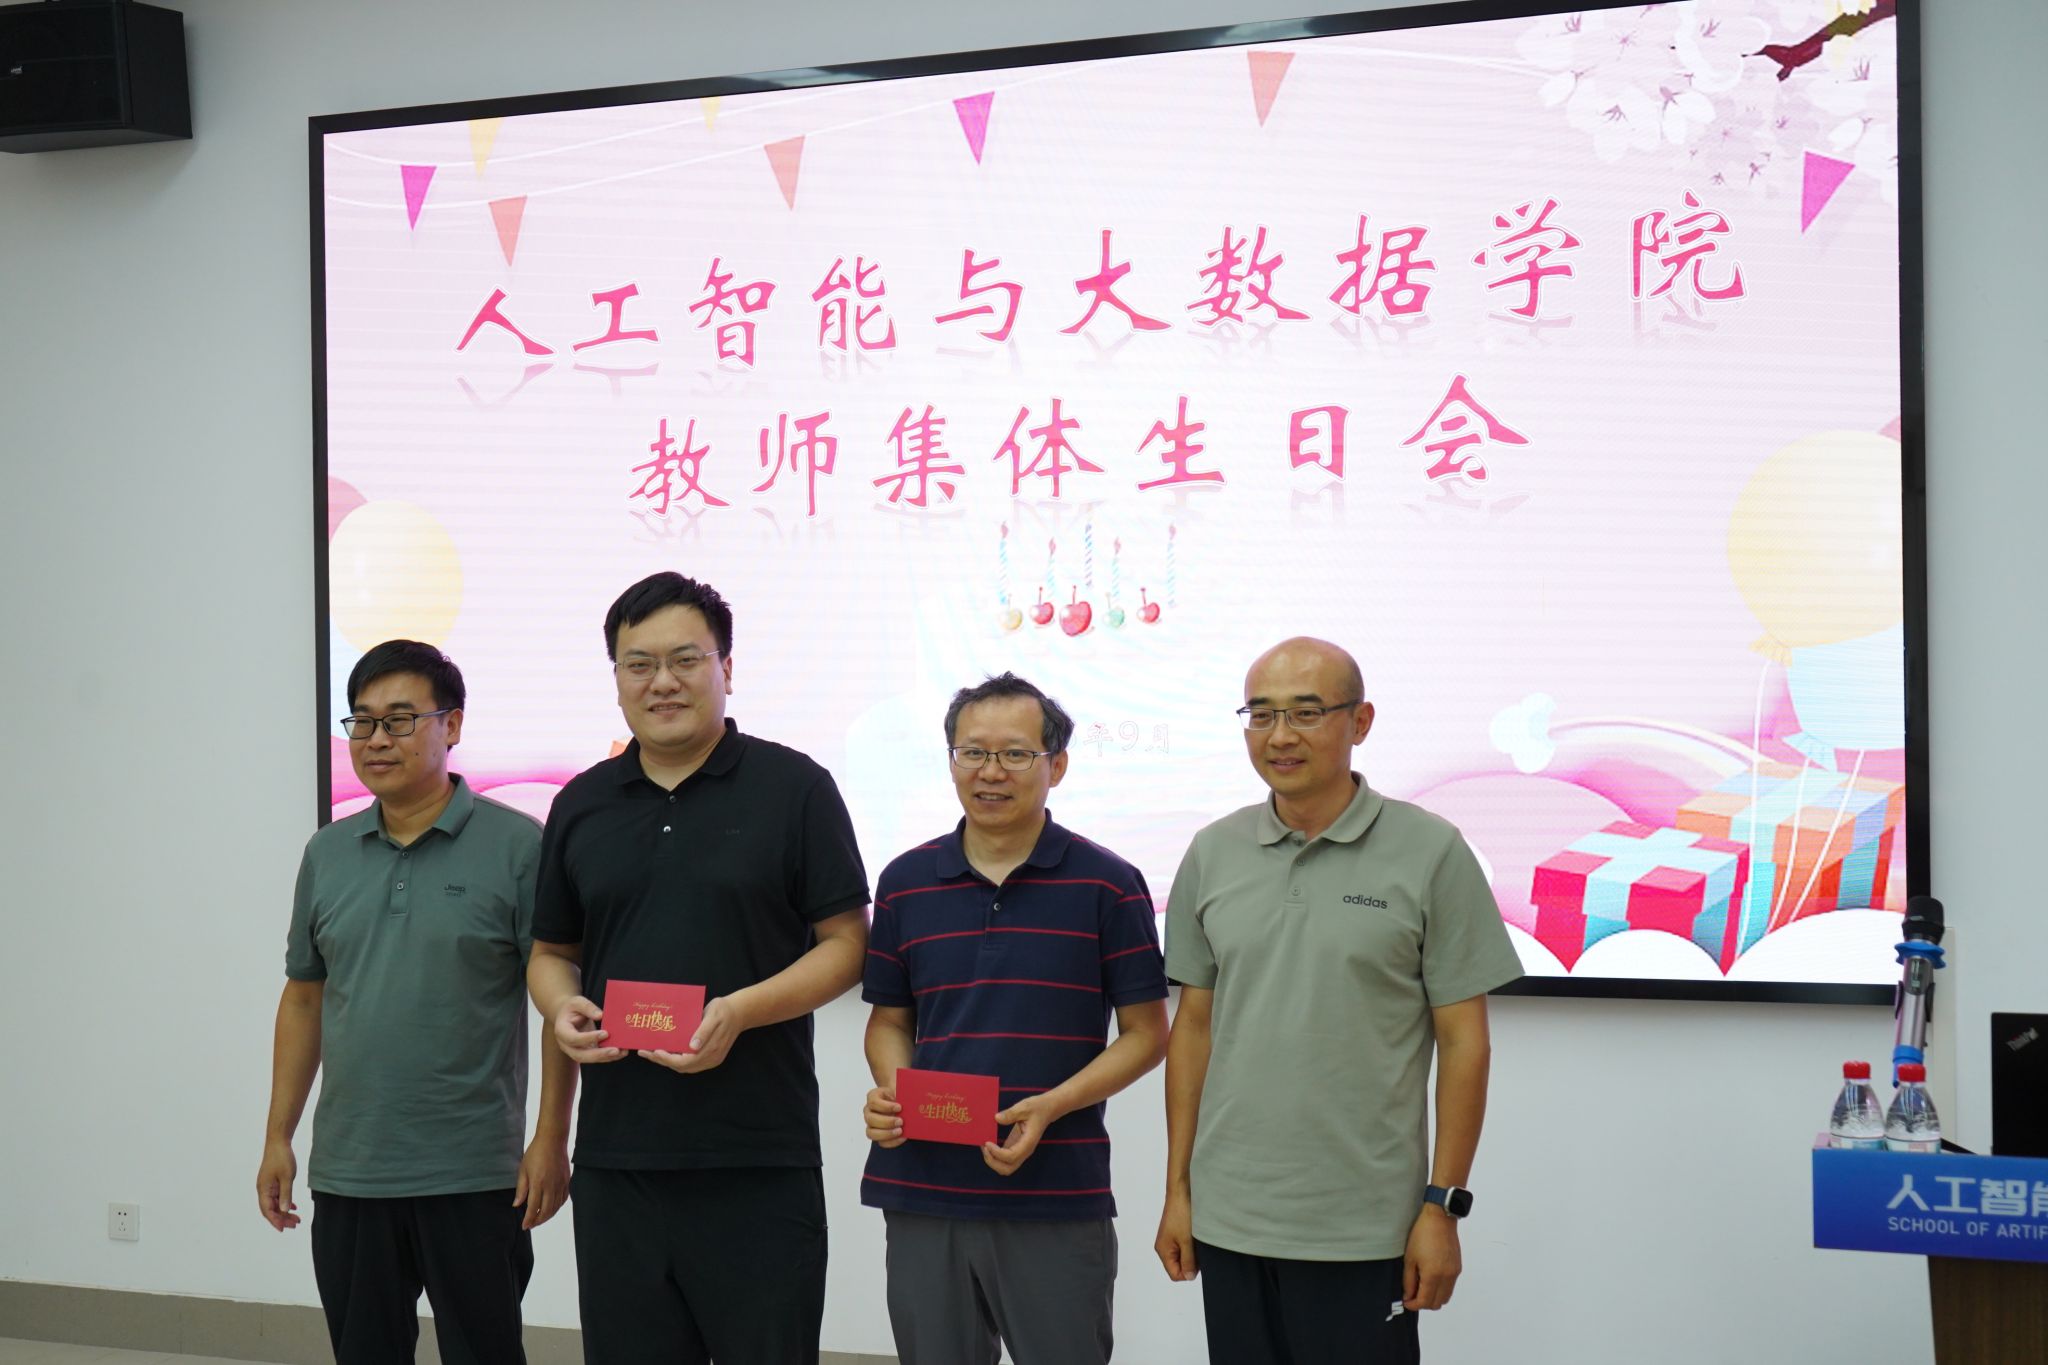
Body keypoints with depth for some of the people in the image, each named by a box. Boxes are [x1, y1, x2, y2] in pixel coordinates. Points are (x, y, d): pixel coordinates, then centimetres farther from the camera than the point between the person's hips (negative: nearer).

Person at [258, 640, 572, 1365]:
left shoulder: (516, 847, -6)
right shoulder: (328, 854, 9)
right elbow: (303, 999, 15)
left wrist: (551, 1140, -12)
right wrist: (278, 1137, 12)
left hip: (473, 1176, -4)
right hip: (346, 1171, 5)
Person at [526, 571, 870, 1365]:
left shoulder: (793, 787, 0)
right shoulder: (581, 806, 13)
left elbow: (845, 942, -2)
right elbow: (551, 951, 20)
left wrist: (739, 1011, -17)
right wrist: (562, 1010, -3)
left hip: (758, 1157, -4)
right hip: (615, 1152, 4)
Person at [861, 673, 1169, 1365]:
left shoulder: (1107, 884, -1)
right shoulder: (906, 882, 8)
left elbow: (1145, 1032, 0)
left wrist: (1049, 1108, -14)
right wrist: (890, 1094, -5)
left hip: (1058, 1201, -3)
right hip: (923, 1193, 3)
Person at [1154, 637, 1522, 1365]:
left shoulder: (1430, 854, -4)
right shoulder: (1212, 854, 7)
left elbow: (1463, 1041, -3)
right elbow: (1194, 1026, 11)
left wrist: (1443, 1205, -7)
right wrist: (1178, 1188, 8)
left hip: (1363, 1232, -3)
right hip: (1229, 1222, 4)